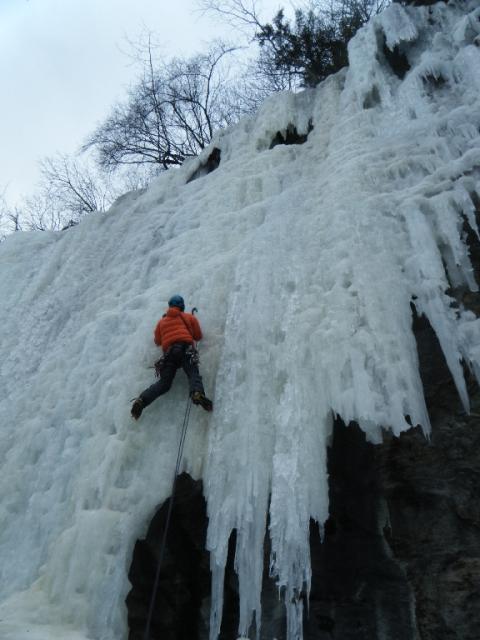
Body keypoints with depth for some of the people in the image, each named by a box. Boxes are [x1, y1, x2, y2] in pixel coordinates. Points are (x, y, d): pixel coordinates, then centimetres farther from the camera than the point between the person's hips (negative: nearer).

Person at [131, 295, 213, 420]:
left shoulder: (161, 322, 29)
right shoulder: (189, 317, 24)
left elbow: (157, 341, 33)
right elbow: (198, 336, 26)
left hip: (169, 352, 3)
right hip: (186, 348, -2)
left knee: (164, 383, -2)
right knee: (193, 373, -18)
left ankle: (142, 400, -21)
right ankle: (197, 393, -49)